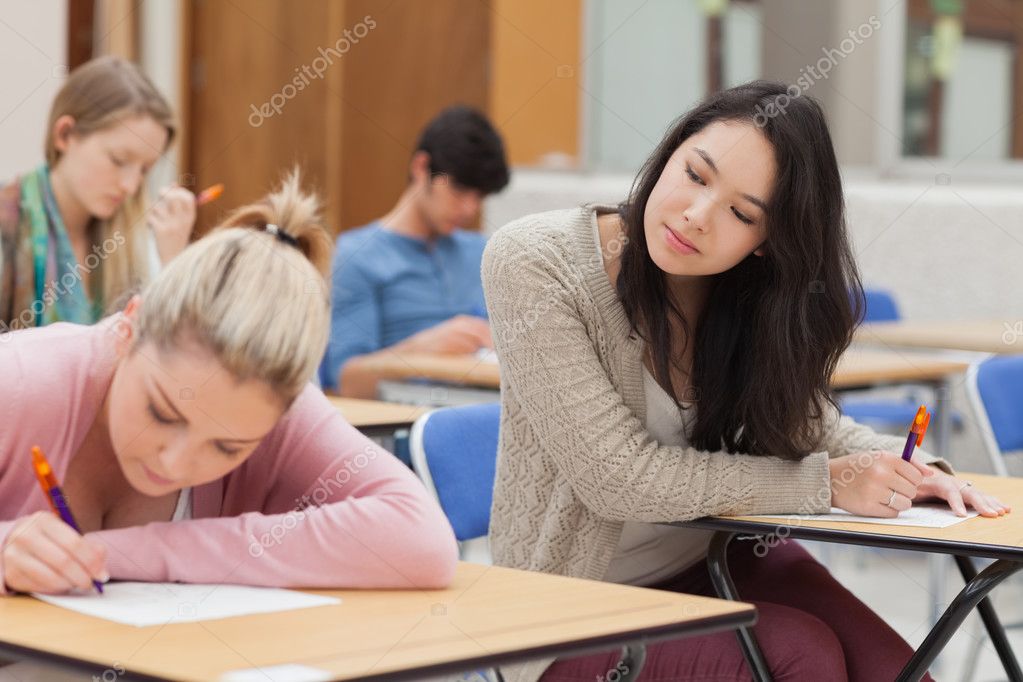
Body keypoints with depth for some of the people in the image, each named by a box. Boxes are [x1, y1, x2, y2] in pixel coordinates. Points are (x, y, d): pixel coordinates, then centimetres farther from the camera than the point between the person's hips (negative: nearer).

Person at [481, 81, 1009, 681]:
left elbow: (804, 421, 10)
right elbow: (617, 475, -24)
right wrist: (828, 482, -24)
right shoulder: (532, 264, -19)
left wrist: (907, 468, -11)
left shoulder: (757, 295, -6)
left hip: (718, 561, 4)